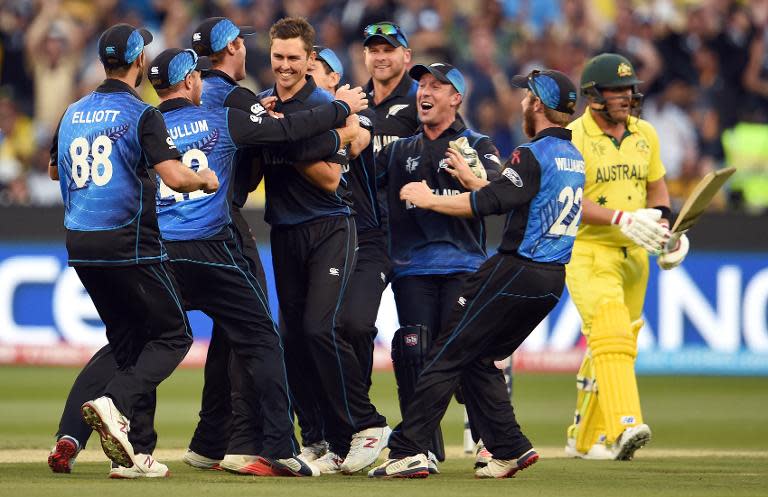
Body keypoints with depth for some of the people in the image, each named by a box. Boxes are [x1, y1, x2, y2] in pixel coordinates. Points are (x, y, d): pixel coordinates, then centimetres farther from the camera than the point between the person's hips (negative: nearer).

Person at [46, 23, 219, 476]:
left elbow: (55, 170, 25)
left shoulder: (74, 113, 10)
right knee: (174, 335, 4)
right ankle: (115, 405, -20)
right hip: (128, 245, -7)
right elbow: (174, 177, -20)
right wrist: (206, 179, 0)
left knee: (126, 340, 18)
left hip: (80, 247, 7)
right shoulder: (141, 115, -10)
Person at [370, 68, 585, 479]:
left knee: (448, 356, -6)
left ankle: (407, 452, -11)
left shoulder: (533, 155, -13)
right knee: (479, 360, 18)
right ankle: (509, 449, 12)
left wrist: (430, 200, -9)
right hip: (552, 279, 9)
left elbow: (488, 203, -20)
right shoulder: (573, 158, 15)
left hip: (516, 271, -9)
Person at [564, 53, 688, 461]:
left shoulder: (645, 135, 10)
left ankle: (586, 439, 20)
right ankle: (624, 426, -35)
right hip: (588, 253, -6)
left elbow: (657, 185, 22)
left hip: (634, 255, 6)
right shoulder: (572, 139, -9)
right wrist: (622, 220, -26)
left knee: (613, 346, 9)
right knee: (610, 335, -22)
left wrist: (661, 220, 2)